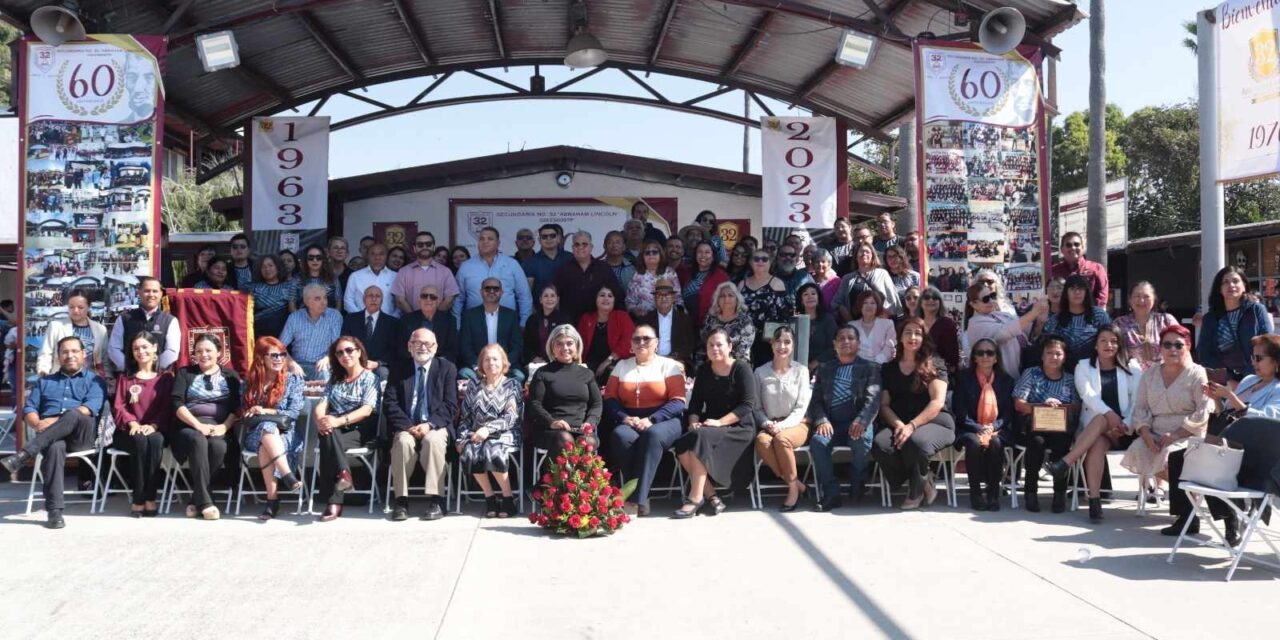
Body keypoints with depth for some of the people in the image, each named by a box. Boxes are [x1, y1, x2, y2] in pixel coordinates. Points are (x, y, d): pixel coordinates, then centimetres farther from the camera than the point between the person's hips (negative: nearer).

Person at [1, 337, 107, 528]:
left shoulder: (94, 381, 17)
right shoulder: (44, 382, 29)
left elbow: (91, 407, -4)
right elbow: (29, 409, 16)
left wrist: (57, 421, -16)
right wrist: (38, 424, -9)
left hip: (82, 434, -2)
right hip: (49, 436, 2)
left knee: (73, 414, -37)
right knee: (55, 447, -37)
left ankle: (20, 457, -41)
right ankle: (54, 511, -42)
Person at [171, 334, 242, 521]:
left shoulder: (230, 376, 19)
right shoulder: (185, 373, 19)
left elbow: (237, 407, 6)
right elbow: (177, 404, 3)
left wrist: (224, 426, -13)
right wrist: (198, 425, -13)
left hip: (219, 427, 0)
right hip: (189, 426, 0)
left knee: (218, 446, -35)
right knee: (198, 441, -36)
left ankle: (196, 500, -25)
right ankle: (204, 501, -38)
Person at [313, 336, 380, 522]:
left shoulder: (370, 378, 6)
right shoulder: (335, 380, 22)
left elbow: (367, 409, -9)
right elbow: (321, 405, 8)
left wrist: (339, 421, -24)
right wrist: (320, 420, -17)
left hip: (360, 431, -3)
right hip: (334, 430, 4)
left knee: (328, 441, -34)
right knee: (326, 434, -34)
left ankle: (333, 503, -41)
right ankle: (343, 473, -45)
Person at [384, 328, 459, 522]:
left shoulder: (447, 368, 9)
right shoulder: (399, 370, 12)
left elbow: (450, 405, -1)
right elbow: (389, 404, 2)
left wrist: (430, 424, -17)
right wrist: (408, 426, -14)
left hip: (436, 426, -1)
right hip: (406, 427, 1)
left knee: (433, 440, -34)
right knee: (403, 441, -32)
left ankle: (435, 501, -31)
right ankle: (401, 501, -27)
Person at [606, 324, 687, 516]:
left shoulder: (669, 366, 8)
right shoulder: (622, 366, 19)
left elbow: (678, 402, -3)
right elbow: (609, 399, 10)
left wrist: (651, 419, -17)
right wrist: (625, 417, -11)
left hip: (663, 421, -2)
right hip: (629, 421, 3)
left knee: (653, 435, -37)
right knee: (620, 436, -33)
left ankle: (637, 499, -39)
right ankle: (641, 500, -29)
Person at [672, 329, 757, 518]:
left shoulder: (741, 368, -5)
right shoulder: (704, 370, 12)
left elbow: (748, 404, -13)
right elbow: (696, 402, 10)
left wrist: (720, 422, -21)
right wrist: (694, 422, -10)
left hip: (738, 427, -5)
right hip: (710, 425, 6)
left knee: (700, 437, -32)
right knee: (682, 446, -24)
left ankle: (696, 498, -26)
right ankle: (710, 495, -15)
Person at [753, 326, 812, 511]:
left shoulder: (801, 371, 3)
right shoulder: (761, 372, 6)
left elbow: (801, 408, -2)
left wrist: (782, 425, -17)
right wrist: (767, 424, -14)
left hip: (796, 424, -2)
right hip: (770, 425, 2)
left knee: (782, 439, -36)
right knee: (762, 441, -34)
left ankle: (793, 488, -18)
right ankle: (796, 484, -19)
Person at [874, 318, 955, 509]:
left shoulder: (934, 365, 7)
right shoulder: (889, 369, 18)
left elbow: (937, 402, -5)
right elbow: (884, 405, 9)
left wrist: (912, 425, -18)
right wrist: (899, 425, -13)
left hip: (934, 422, -3)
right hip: (899, 423, 3)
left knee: (916, 441, -39)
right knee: (879, 445, -31)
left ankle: (916, 490, -6)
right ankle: (924, 484, -8)